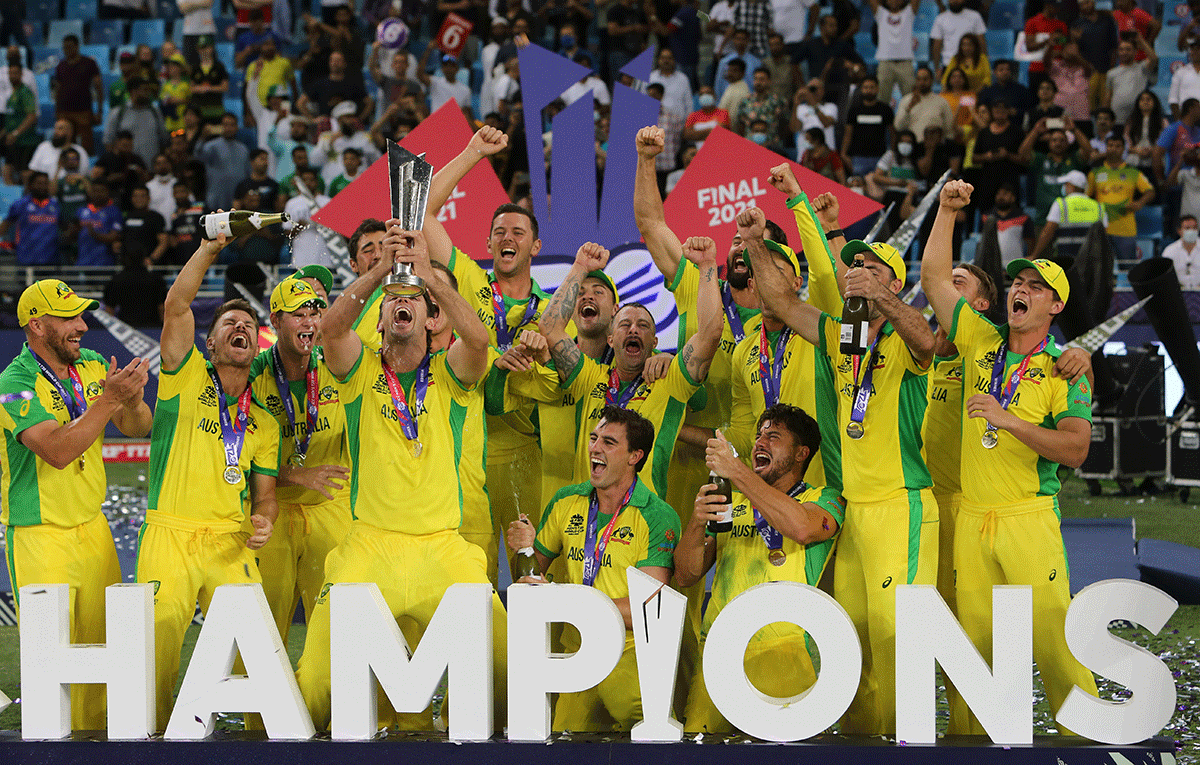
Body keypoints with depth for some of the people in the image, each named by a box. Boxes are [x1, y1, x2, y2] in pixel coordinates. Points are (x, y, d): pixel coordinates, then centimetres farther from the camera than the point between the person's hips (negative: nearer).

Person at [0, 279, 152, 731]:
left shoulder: (92, 365, 4)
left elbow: (138, 428, 3)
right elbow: (58, 450, -27)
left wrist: (131, 400, -19)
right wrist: (110, 398, -30)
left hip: (92, 525, 6)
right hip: (40, 536, -6)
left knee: (103, 639, 8)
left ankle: (94, 733, 18)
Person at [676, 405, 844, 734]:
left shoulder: (823, 499, 9)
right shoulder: (731, 505, 24)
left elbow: (803, 528, -17)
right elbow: (686, 575, 16)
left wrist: (737, 472, -16)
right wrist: (697, 522, -5)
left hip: (783, 646, -4)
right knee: (697, 738, -19)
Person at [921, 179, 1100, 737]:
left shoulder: (1064, 370, -1)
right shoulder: (981, 341, 11)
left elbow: (1075, 450, -10)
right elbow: (933, 276, 12)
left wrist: (1009, 421, -18)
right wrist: (946, 210, 5)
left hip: (1029, 518, -4)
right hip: (971, 517, 4)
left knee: (1050, 637, -10)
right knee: (977, 638, 4)